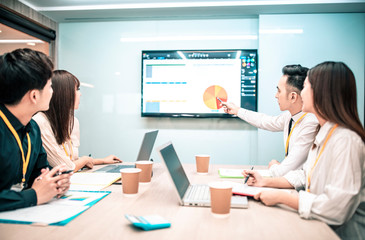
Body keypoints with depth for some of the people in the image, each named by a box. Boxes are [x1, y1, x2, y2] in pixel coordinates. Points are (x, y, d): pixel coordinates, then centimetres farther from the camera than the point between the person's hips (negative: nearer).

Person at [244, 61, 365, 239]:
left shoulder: (346, 140, -25)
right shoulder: (323, 135, 7)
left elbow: (336, 209, -30)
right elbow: (305, 176, 15)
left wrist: (280, 197, -22)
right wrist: (267, 182, 6)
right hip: (318, 225, 8)